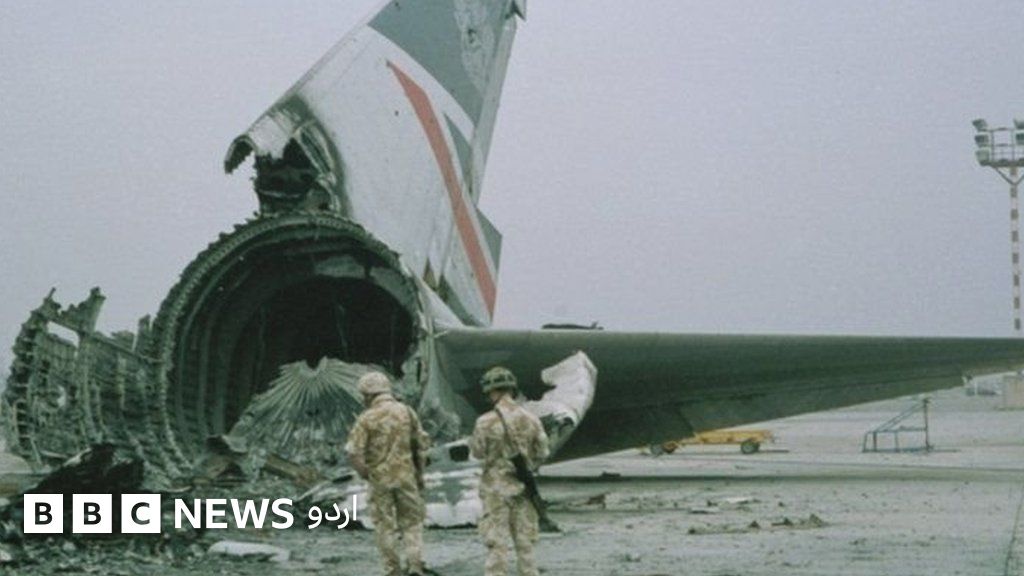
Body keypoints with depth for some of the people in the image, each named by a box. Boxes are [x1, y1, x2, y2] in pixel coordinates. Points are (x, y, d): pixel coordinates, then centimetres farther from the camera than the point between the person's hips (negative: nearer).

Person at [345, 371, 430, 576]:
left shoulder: (366, 418, -8)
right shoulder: (406, 412, 1)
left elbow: (354, 452, -13)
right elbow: (421, 444, 6)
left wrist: (365, 473, 2)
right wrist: (419, 473, 15)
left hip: (379, 480, -2)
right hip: (406, 477, 2)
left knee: (386, 527, 9)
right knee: (412, 522, 10)